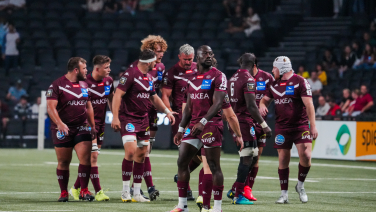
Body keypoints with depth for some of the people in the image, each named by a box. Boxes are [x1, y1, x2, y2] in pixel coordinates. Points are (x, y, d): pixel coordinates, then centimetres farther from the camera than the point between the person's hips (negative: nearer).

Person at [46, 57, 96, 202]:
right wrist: (59, 123, -27)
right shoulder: (57, 85, -7)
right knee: (63, 162, 4)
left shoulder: (85, 85, 13)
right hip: (63, 129, -4)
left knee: (85, 158, -10)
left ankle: (84, 191, -3)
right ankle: (64, 193, 16)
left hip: (82, 127, 4)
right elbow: (51, 107, -14)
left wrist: (92, 125, 17)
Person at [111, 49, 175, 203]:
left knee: (141, 155, 6)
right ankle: (125, 191, -9)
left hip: (143, 119, 8)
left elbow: (153, 97, 27)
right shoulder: (131, 74, -13)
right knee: (131, 151, -19)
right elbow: (118, 95, -17)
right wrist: (115, 117, -22)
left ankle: (137, 193, 12)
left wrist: (167, 111, 21)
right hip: (128, 118, -8)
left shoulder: (149, 77, 13)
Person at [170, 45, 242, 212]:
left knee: (213, 166, -5)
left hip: (211, 125, -7)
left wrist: (203, 122, -26)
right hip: (194, 126, 7)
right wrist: (181, 129, 16)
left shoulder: (218, 77, -6)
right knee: (182, 162, 4)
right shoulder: (193, 79, 15)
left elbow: (218, 103, -15)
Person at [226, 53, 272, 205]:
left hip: (233, 122, 9)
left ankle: (234, 190, 14)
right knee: (247, 158, -5)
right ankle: (238, 195, -5)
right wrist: (264, 125, -16)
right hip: (244, 122, -9)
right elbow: (251, 106, -20)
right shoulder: (249, 80, -13)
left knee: (253, 156, 15)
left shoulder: (232, 79, 13)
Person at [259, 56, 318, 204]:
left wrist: (313, 126, -18)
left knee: (305, 156, -17)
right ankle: (284, 194, 11)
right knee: (283, 161, 3)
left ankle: (300, 185, 7)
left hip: (300, 126, -5)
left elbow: (308, 104, -12)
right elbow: (265, 99, 23)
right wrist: (262, 106, -3)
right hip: (282, 128, 5)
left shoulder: (300, 82, -7)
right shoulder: (274, 84, 12)